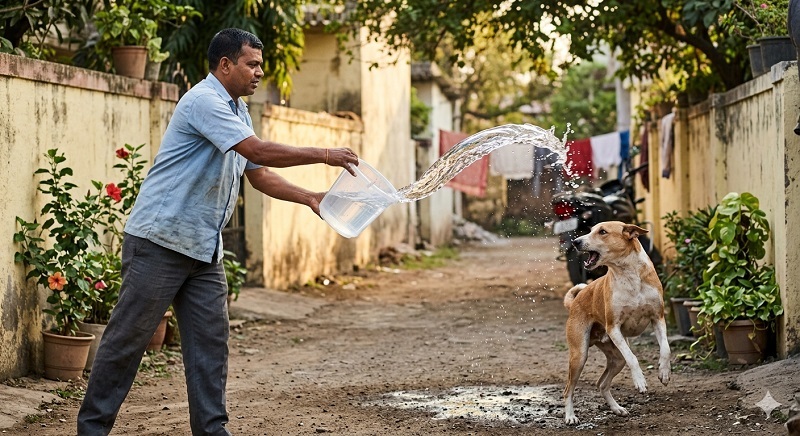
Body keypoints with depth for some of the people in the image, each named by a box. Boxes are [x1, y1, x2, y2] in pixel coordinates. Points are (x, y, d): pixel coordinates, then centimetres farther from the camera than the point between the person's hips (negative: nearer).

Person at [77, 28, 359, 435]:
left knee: (210, 341, 4)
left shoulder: (238, 111, 16)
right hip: (159, 239, -9)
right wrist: (322, 155, -18)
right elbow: (257, 151, -24)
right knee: (127, 338, -2)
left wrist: (309, 198, 8)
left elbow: (258, 174, 19)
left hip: (204, 248, 9)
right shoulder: (204, 101, -15)